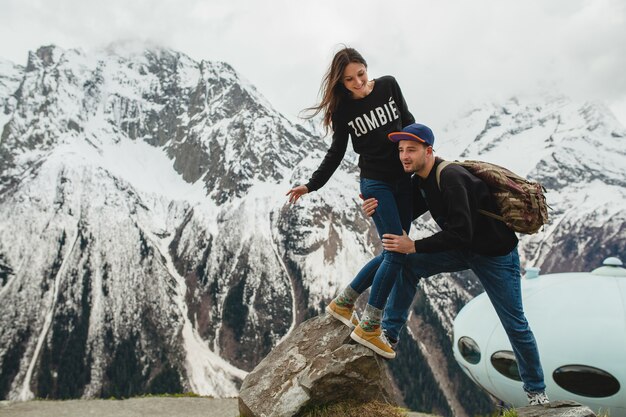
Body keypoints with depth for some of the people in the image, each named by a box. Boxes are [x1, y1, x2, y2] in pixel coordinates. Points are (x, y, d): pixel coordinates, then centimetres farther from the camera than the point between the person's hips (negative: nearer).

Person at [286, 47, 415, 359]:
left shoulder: (388, 85, 0)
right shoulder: (343, 109, -7)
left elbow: (407, 121, 13)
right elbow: (336, 152, 2)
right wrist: (311, 185, -2)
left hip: (404, 179, 5)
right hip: (375, 183, -5)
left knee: (393, 253, 5)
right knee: (397, 252, -12)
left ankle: (342, 303, 18)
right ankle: (368, 327, -1)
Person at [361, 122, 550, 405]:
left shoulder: (451, 178, -30)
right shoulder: (421, 180, -2)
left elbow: (461, 233, -35)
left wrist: (414, 246, -32)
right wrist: (379, 210, -14)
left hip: (496, 254, -8)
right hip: (465, 250, 8)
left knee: (515, 324, 2)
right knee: (408, 264, -3)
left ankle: (536, 390, 24)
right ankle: (390, 333, 7)